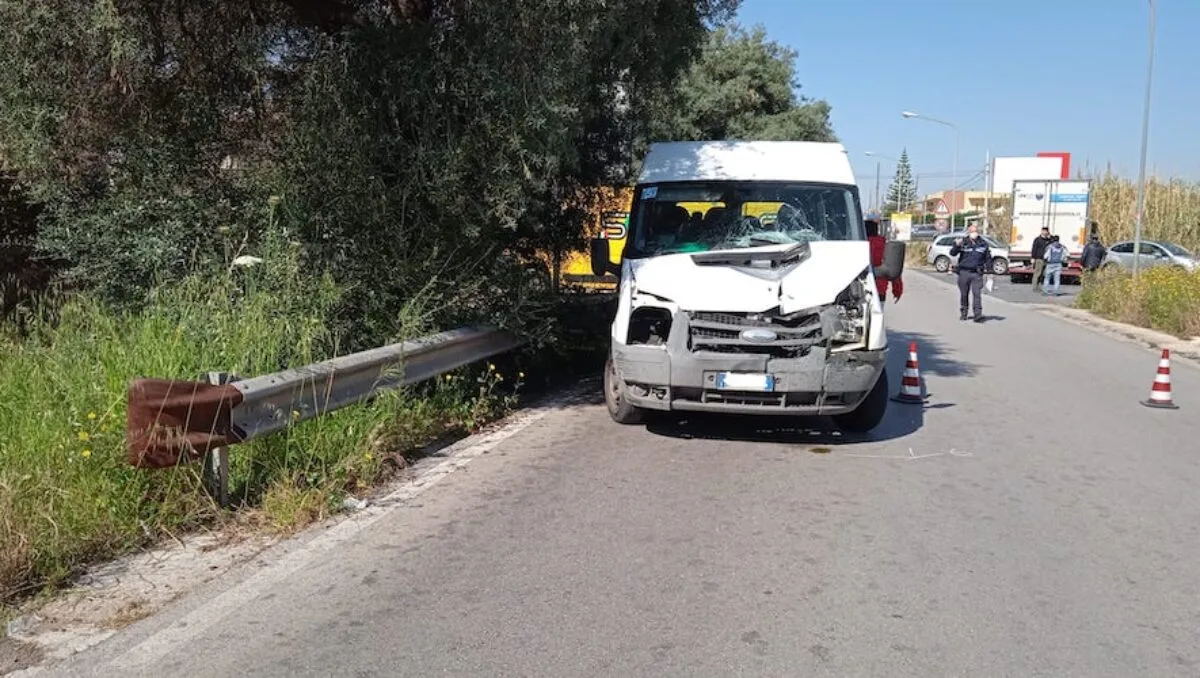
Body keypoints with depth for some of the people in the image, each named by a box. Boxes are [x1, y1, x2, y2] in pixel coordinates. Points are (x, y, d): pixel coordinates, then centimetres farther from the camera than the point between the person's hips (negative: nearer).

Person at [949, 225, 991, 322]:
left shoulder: (983, 244, 8)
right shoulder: (963, 243, 1)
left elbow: (988, 258, 16)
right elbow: (952, 253, -9)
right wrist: (957, 245, -29)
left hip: (977, 273, 0)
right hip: (964, 272, 0)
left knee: (977, 294, -9)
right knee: (964, 294, 8)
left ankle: (978, 315, -11)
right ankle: (963, 313, 22)